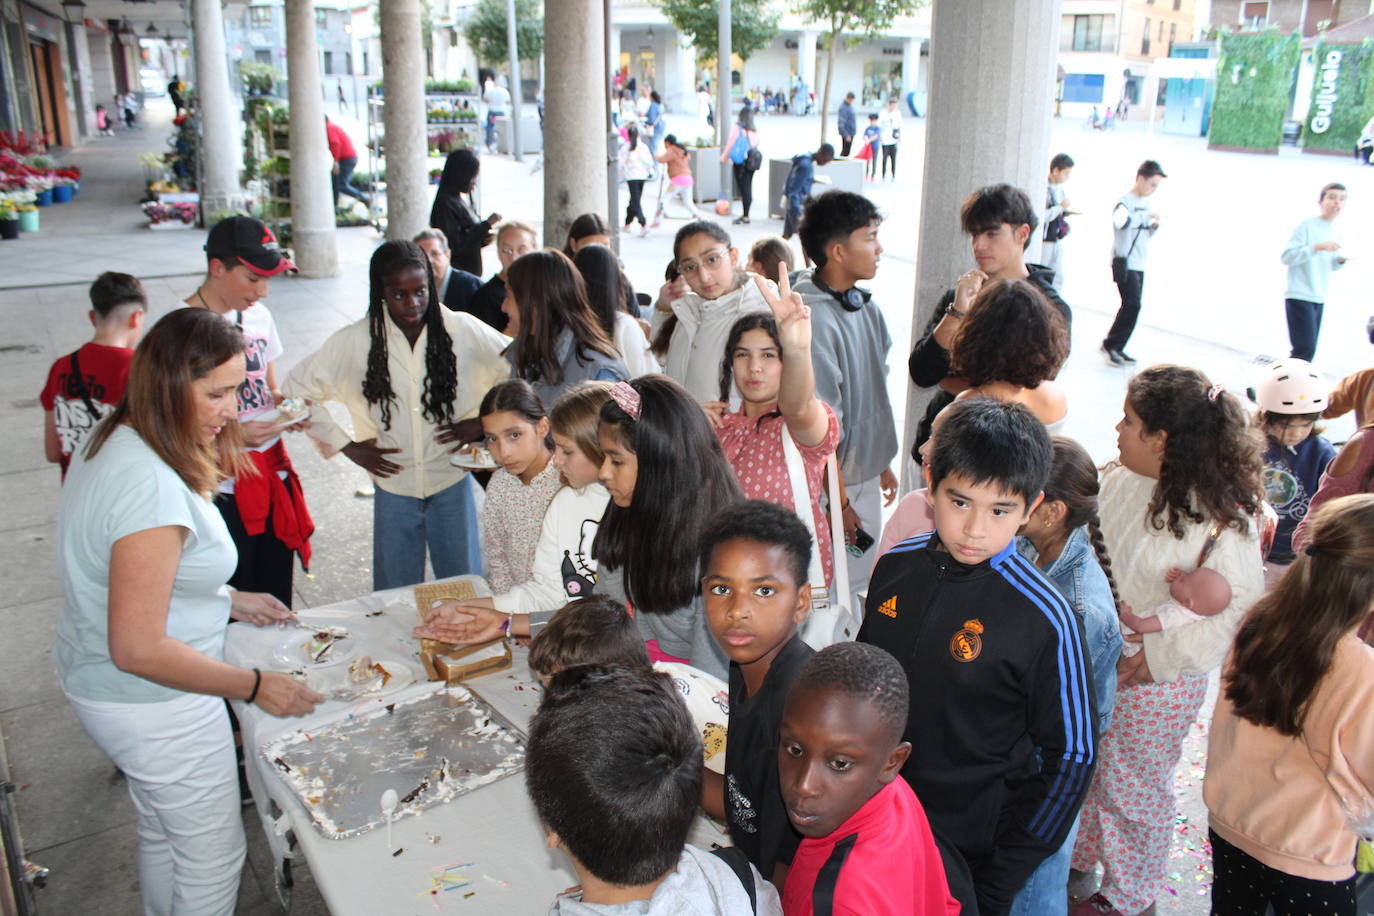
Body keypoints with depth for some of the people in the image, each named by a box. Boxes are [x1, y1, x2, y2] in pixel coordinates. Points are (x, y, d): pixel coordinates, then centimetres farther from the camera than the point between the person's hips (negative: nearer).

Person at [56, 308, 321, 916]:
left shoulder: (109, 443, 0)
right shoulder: (151, 487, -32)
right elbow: (138, 649, -31)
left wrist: (226, 601, 10)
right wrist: (254, 686, -23)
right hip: (154, 706, -10)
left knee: (162, 834, 29)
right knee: (213, 857, 11)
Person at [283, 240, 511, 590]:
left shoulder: (464, 331, -8)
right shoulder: (353, 343, -7)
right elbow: (296, 390, 4)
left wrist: (483, 421, -6)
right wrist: (347, 446, -1)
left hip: (452, 485, 0)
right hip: (393, 486, 0)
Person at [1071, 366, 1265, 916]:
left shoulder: (1222, 519, -25)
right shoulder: (1119, 481, -7)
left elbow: (1238, 607, -19)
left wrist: (1159, 657, -19)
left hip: (1157, 682, -6)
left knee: (1134, 786, 14)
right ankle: (1075, 857, 48)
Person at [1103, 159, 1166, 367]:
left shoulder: (1145, 203, 16)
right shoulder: (1125, 201, -11)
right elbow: (1121, 221, -34)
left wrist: (1155, 225, 6)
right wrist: (1147, 215, -26)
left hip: (1139, 264, 9)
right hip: (1124, 263, -9)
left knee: (1132, 307, 7)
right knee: (1132, 305, -15)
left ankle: (1115, 348, 13)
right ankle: (1111, 344, -5)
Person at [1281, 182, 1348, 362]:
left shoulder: (1335, 232, 14)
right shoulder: (1307, 225, -8)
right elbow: (1286, 256, -16)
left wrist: (1341, 260, 2)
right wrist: (1318, 247, -23)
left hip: (1319, 299, 8)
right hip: (1299, 297, -8)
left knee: (1308, 350, 7)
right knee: (1305, 350, -17)